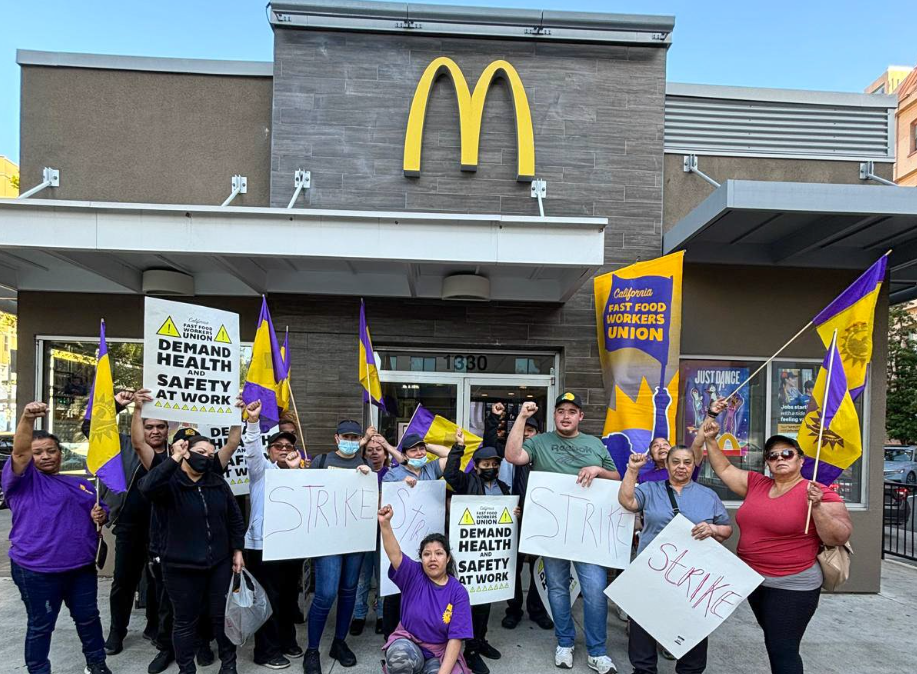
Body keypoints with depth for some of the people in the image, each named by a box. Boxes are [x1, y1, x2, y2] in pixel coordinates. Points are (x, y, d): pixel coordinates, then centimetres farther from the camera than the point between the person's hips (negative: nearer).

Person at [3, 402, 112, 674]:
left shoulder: (81, 484, 12)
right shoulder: (24, 480, -2)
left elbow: (102, 512, 20)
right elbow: (19, 452, -21)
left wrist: (101, 516, -6)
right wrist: (27, 418, -38)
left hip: (82, 567, 5)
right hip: (36, 570, -5)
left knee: (88, 618, 16)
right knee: (40, 625, 8)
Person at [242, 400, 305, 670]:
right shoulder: (261, 468, 2)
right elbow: (252, 448, -17)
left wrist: (296, 469, -11)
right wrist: (253, 421, -33)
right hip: (264, 544, -5)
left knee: (289, 596, 15)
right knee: (269, 598, -1)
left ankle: (287, 640, 30)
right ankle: (266, 651, 10)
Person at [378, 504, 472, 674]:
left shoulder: (458, 592, -8)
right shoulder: (413, 575, -6)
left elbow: (455, 639, -11)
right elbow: (394, 553, -26)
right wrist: (385, 523, -43)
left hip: (441, 653, 0)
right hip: (409, 644, 0)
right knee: (399, 656, -35)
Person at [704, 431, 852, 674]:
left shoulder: (819, 493, -13)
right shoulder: (756, 484, 4)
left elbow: (839, 538, -16)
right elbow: (723, 469, 13)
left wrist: (817, 508, -30)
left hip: (791, 586, -6)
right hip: (754, 581, 6)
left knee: (782, 650, 1)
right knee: (775, 643, 20)